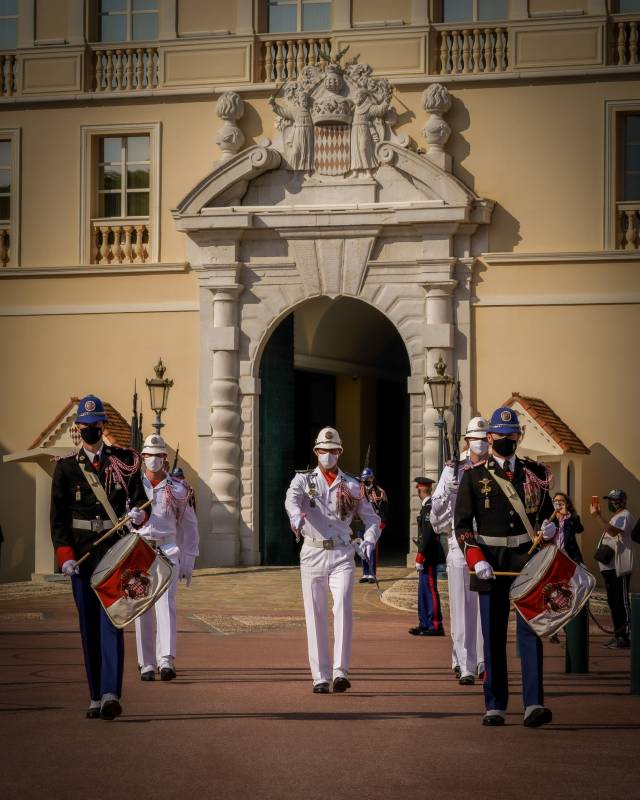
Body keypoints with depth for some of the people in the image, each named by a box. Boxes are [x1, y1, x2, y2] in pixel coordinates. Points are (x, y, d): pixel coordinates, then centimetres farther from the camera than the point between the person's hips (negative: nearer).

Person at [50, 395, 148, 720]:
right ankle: (95, 697, 12)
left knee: (111, 620, -13)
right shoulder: (66, 467, 7)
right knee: (88, 625, 5)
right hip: (81, 555, 2)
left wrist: (138, 514, -16)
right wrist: (65, 555, -6)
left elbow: (139, 499, 9)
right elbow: (58, 516, 5)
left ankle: (111, 694, -22)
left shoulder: (125, 461, 7)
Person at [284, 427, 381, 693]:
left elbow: (372, 518, 14)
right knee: (315, 616, 1)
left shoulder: (352, 486, 10)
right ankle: (320, 677, 6)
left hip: (342, 555, 0)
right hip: (313, 554, 0)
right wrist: (297, 516, -41)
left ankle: (340, 671, -21)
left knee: (343, 607, -19)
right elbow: (292, 499, -17)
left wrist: (369, 540, -8)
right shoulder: (303, 479, 6)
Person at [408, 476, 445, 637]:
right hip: (428, 556, 10)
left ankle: (436, 626, -4)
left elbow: (428, 534, -21)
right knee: (423, 591, 13)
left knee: (430, 590, -6)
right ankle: (425, 624, 19)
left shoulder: (429, 506, -16)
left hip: (429, 555, -10)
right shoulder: (426, 506, 14)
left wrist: (420, 557, -20)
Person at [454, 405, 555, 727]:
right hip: (491, 564, -1)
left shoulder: (535, 473, 9)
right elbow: (462, 523, 2)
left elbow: (546, 511, 17)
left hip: (528, 560, 1)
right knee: (493, 636, 4)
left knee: (530, 631, -8)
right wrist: (476, 559, -11)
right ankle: (495, 706, 10)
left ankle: (534, 704, -14)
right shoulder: (474, 476, 3)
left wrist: (549, 528, -7)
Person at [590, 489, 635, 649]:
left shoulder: (625, 516, -9)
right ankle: (618, 635, 16)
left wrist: (598, 516, -34)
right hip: (610, 567, 10)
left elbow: (614, 532, -28)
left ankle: (626, 636, -10)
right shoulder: (616, 517, 23)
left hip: (619, 568, -10)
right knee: (613, 601, 11)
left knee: (621, 601, -10)